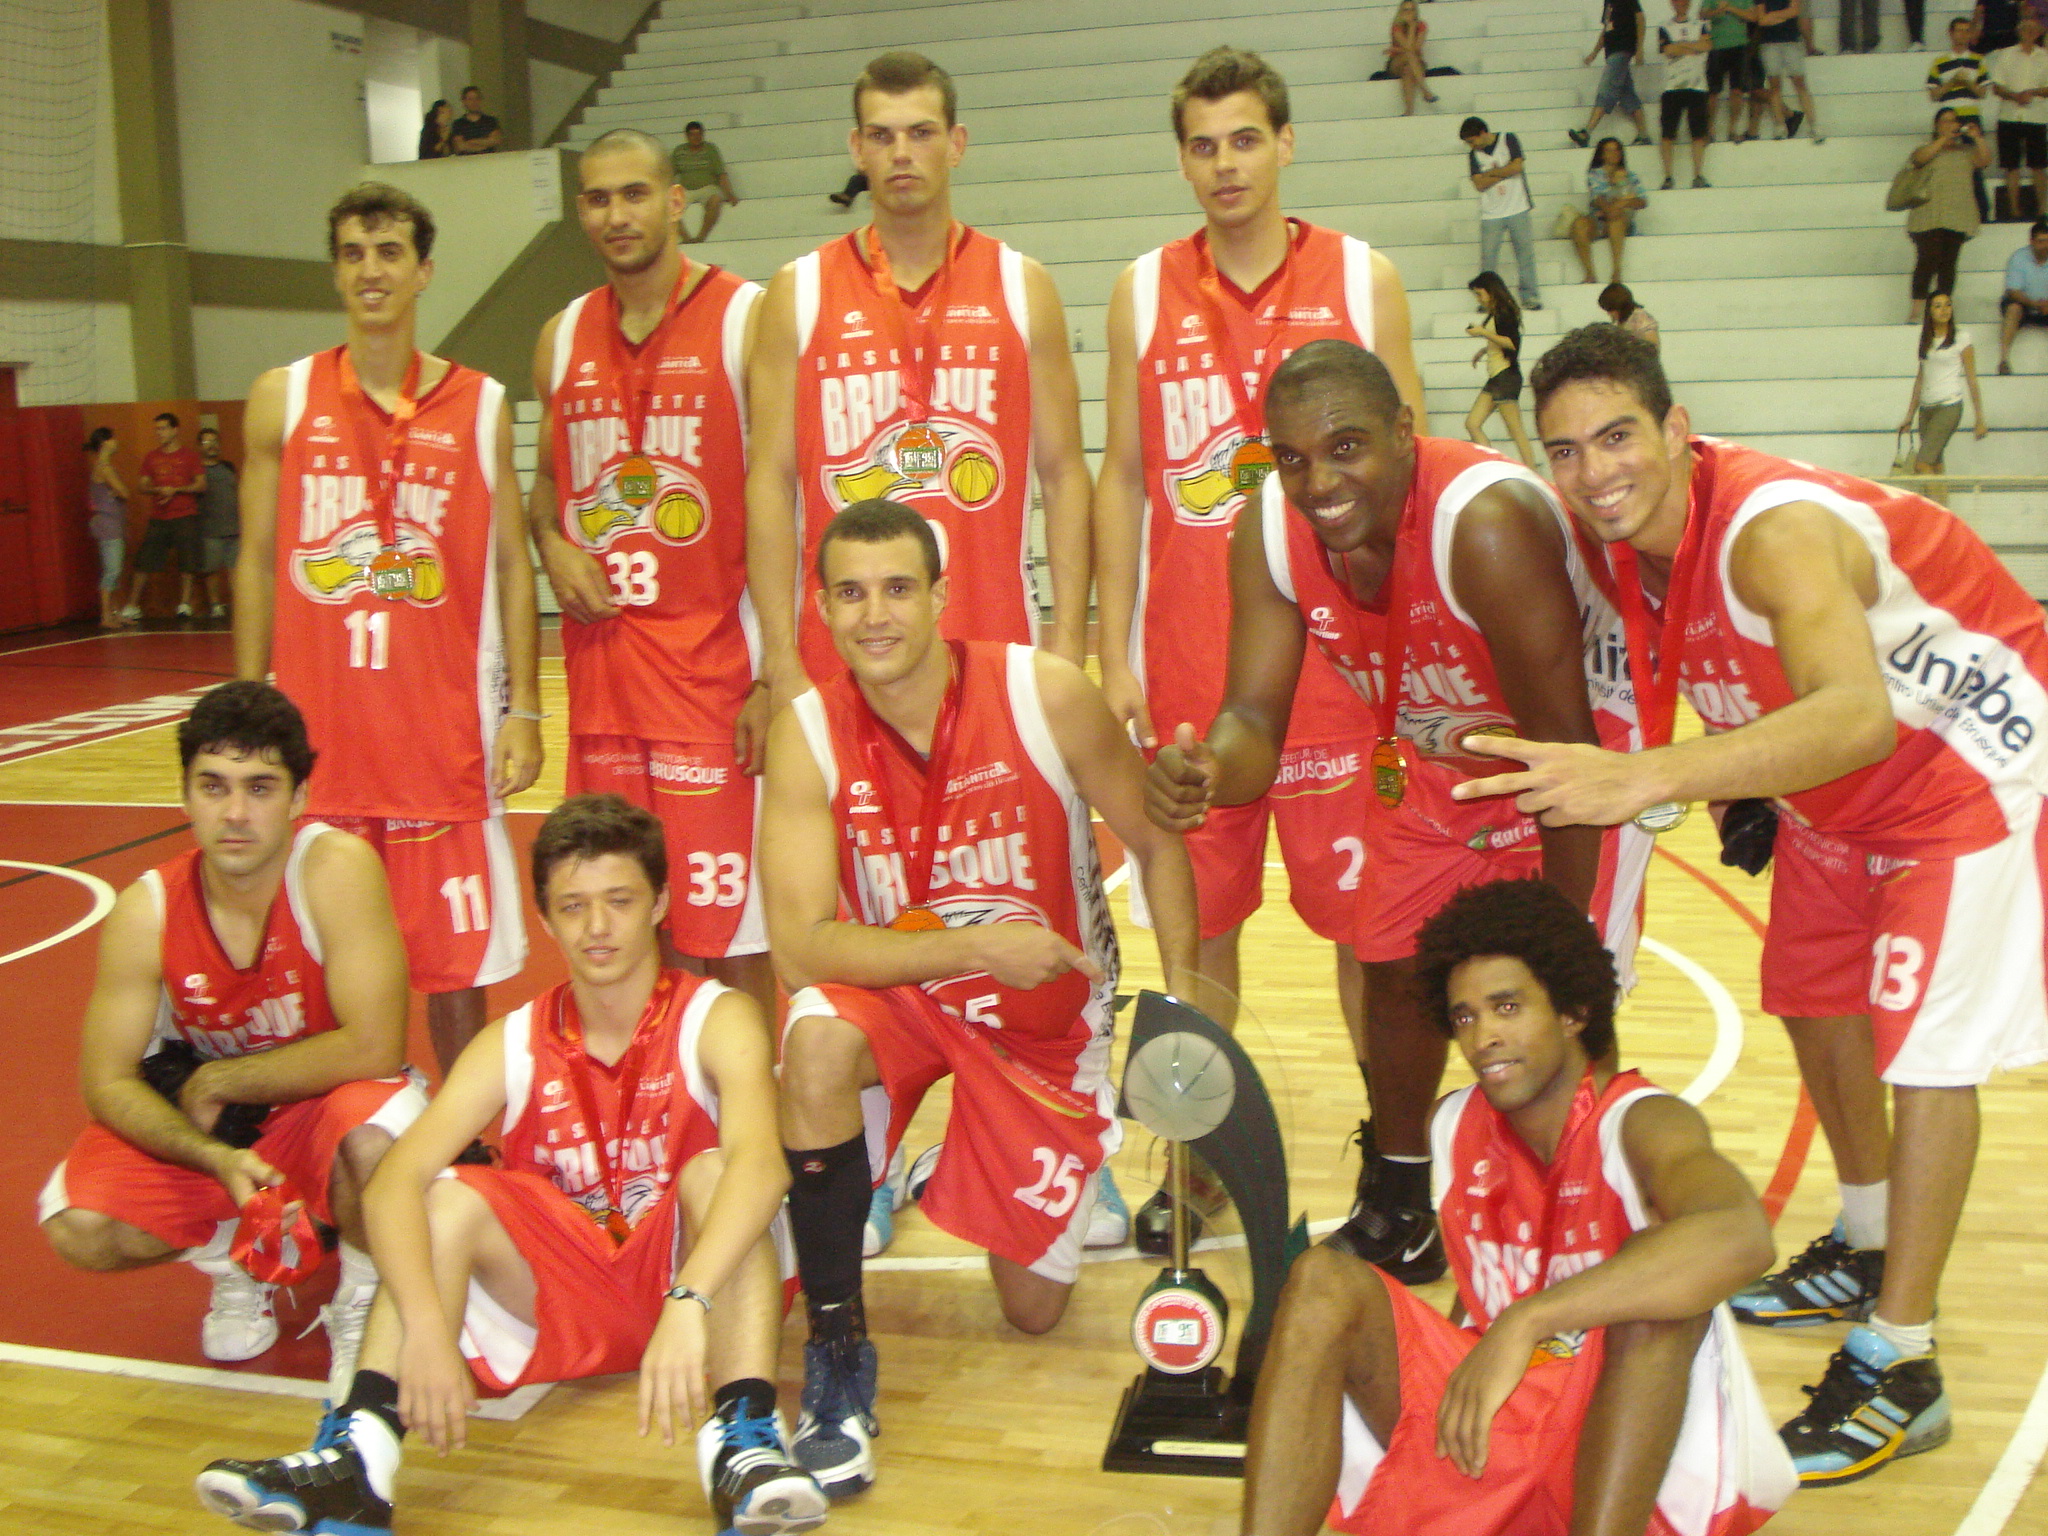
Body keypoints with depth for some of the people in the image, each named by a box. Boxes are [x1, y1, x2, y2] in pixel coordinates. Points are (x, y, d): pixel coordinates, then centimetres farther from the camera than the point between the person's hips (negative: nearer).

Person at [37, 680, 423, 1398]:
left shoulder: (337, 868, -26)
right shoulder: (146, 912, -15)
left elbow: (373, 1048, -30)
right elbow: (107, 1083, -11)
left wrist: (217, 1082, -19)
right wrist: (214, 1157, -29)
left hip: (325, 1104, -3)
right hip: (201, 1122, 3)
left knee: (375, 1137, -37)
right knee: (77, 1229, -21)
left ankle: (361, 1298, -3)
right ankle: (233, 1255, 14)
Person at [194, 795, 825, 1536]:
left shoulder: (715, 1019, -13)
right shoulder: (514, 1044, -5)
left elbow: (759, 1162, -34)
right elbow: (394, 1182, -19)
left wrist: (687, 1304, -50)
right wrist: (426, 1327, -37)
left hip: (700, 1278, -2)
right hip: (564, 1304, 3)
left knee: (711, 1168, -30)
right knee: (451, 1198, -20)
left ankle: (744, 1440, -43)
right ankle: (356, 1454, -34)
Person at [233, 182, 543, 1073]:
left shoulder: (480, 405, 4)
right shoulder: (282, 399, 6)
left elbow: (509, 566, 5)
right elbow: (257, 563, 8)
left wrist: (523, 712, -1)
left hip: (444, 729, -1)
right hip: (316, 728, 1)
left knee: (456, 961, 4)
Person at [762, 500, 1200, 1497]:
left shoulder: (1044, 694, -20)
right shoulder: (808, 733, -18)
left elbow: (1157, 844, -6)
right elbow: (800, 946, -23)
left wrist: (1181, 996, -16)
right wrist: (973, 945, -31)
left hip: (1050, 1013, 0)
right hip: (899, 991, 0)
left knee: (1033, 1310, 4)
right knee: (817, 1040, -37)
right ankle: (837, 1351, -19)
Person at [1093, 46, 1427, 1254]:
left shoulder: (1364, 280, 3)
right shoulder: (1145, 293, 6)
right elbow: (1122, 478, 7)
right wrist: (1114, 654, 1)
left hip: (1337, 656, -1)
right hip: (1189, 666, 1)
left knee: (1367, 918, 4)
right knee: (1198, 920, 8)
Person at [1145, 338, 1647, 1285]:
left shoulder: (1489, 524, -39)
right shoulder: (1270, 532, -21)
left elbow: (1566, 748, -30)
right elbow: (1254, 719, -18)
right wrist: (1204, 772, -44)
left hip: (1575, 761, -5)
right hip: (1428, 762, 6)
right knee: (1395, 972, 12)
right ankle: (1397, 1213, 35)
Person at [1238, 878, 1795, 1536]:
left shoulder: (1640, 1122, -14)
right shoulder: (1453, 1125, 6)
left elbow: (1741, 1236, -38)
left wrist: (1526, 1323, -42)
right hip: (1491, 1417, 5)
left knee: (1657, 1277, -32)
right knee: (1323, 1279, -13)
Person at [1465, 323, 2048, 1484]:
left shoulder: (1774, 529, -39)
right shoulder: (1625, 535, -14)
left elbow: (1857, 718, -57)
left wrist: (1644, 779, -68)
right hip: (1839, 777, 9)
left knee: (1927, 1042, -11)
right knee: (1816, 999, 16)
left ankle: (1901, 1369, -2)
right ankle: (1868, 1256, 37)